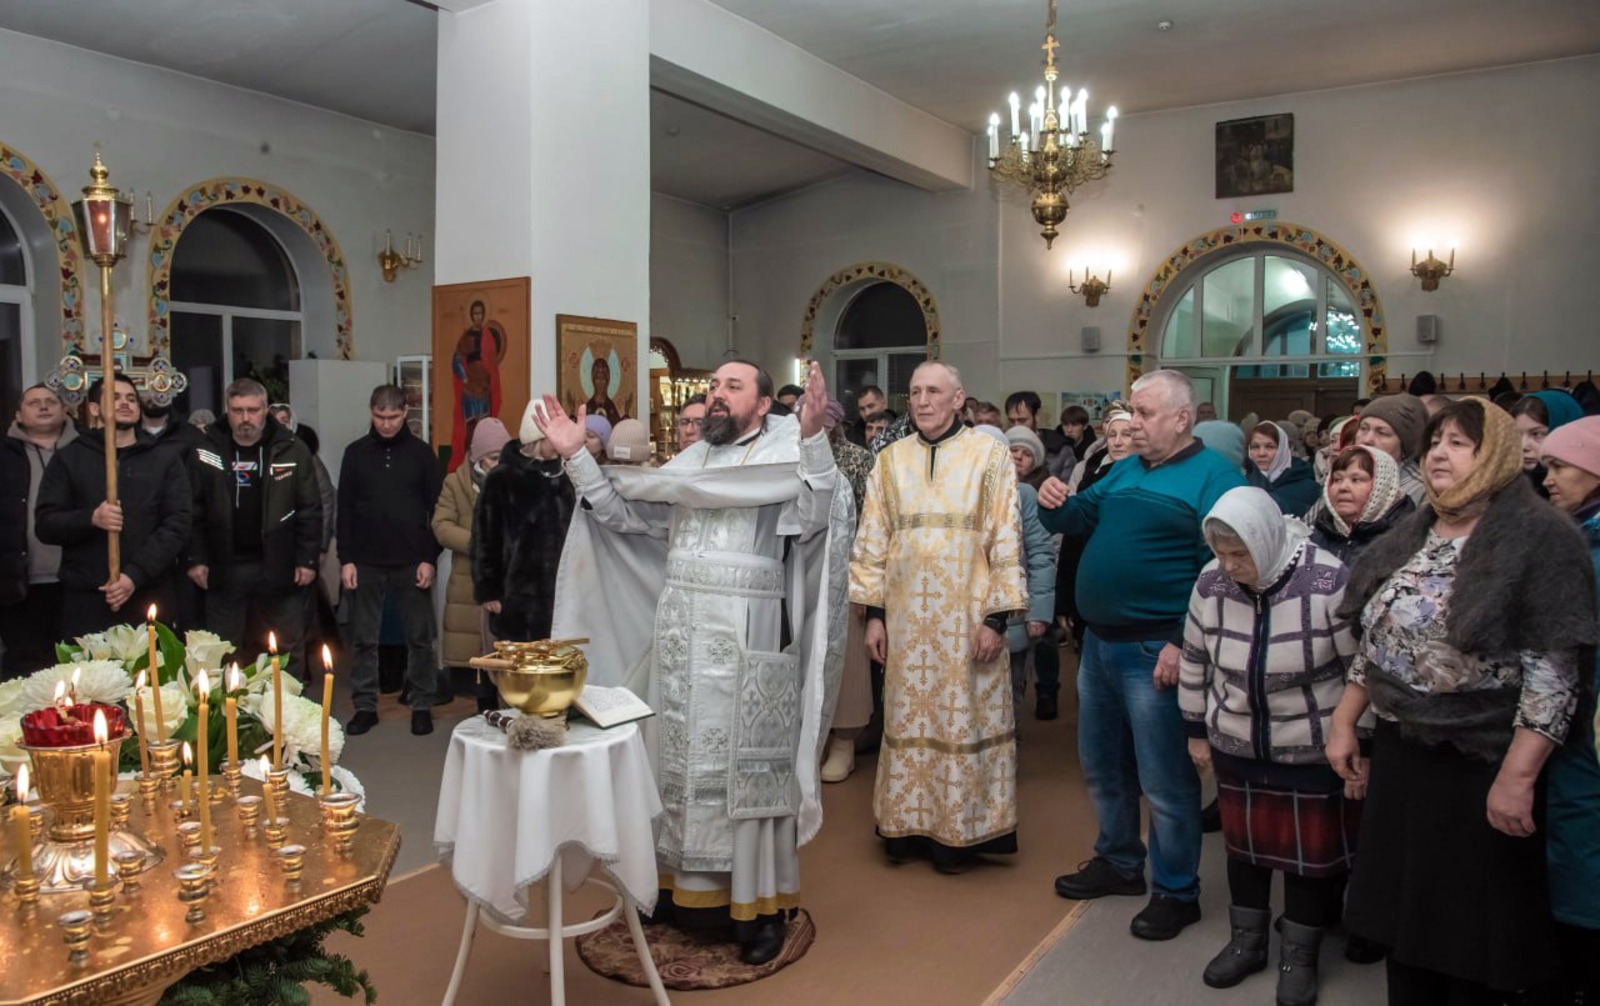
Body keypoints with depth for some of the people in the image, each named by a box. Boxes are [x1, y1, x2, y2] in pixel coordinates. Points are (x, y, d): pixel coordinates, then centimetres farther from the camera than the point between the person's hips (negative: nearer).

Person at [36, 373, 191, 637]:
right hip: (85, 598, 0)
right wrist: (90, 519, -15)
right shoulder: (69, 458, 10)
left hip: (149, 595, 0)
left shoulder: (166, 460, 9)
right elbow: (44, 524, 6)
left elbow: (177, 525, 0)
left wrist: (135, 575, -11)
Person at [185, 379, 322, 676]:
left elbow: (310, 509, 0)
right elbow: (193, 511, 4)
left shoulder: (292, 449, -1)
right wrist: (194, 559, -2)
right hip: (223, 568, 1)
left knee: (289, 649, 8)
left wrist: (308, 559, -4)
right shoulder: (206, 452, 2)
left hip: (279, 567, -1)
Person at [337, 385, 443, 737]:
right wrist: (346, 559, -1)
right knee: (364, 638, 7)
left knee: (419, 638, 4)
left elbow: (436, 509, 1)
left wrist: (430, 558, -6)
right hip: (366, 562, 1)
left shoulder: (421, 453, 1)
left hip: (412, 562, -1)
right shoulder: (356, 453, 5)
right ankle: (365, 706, 17)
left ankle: (421, 706, 15)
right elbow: (345, 509, 6)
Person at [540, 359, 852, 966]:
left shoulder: (786, 455, -3)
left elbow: (816, 518, -22)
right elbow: (623, 513, 16)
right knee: (682, 759, 14)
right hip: (678, 636, 6)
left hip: (746, 641, -6)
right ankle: (687, 886, 29)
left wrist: (812, 438, -34)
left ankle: (762, 903, 14)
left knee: (746, 767, 1)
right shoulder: (688, 462, 15)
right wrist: (577, 458, 8)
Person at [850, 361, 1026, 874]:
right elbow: (873, 539, 7)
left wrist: (997, 616, -10)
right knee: (907, 717, 9)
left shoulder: (989, 453, -2)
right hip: (906, 614, 3)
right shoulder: (891, 459, 7)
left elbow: (1006, 538, -5)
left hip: (966, 615, -2)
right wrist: (873, 612, 2)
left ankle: (958, 829, 19)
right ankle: (907, 821, 23)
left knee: (964, 717, 5)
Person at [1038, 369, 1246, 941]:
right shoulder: (1124, 471, 12)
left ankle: (1176, 890, 20)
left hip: (1155, 650, -8)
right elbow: (1076, 518, 18)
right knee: (1102, 766, 19)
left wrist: (1185, 645, -23)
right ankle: (1119, 861, 37)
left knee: (1164, 779, 3)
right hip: (1099, 640, 8)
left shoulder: (1214, 477, -11)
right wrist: (1053, 503, -5)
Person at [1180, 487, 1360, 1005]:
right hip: (1236, 747, 4)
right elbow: (1195, 661, 5)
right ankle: (1246, 941, 37)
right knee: (1243, 841, 16)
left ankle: (1300, 957, 30)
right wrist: (1197, 731, 11)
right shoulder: (1211, 582, -9)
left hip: (1314, 752, -3)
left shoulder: (1329, 583, -22)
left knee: (1310, 849, 9)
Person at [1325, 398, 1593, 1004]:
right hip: (1400, 753, 7)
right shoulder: (1411, 537, 9)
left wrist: (1517, 778, -22)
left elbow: (1551, 673, -19)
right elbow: (1373, 640, 15)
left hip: (1482, 766, -6)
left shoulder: (1541, 540, -13)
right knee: (1402, 905, 18)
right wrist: (1343, 722, 12)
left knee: (1472, 923, 8)